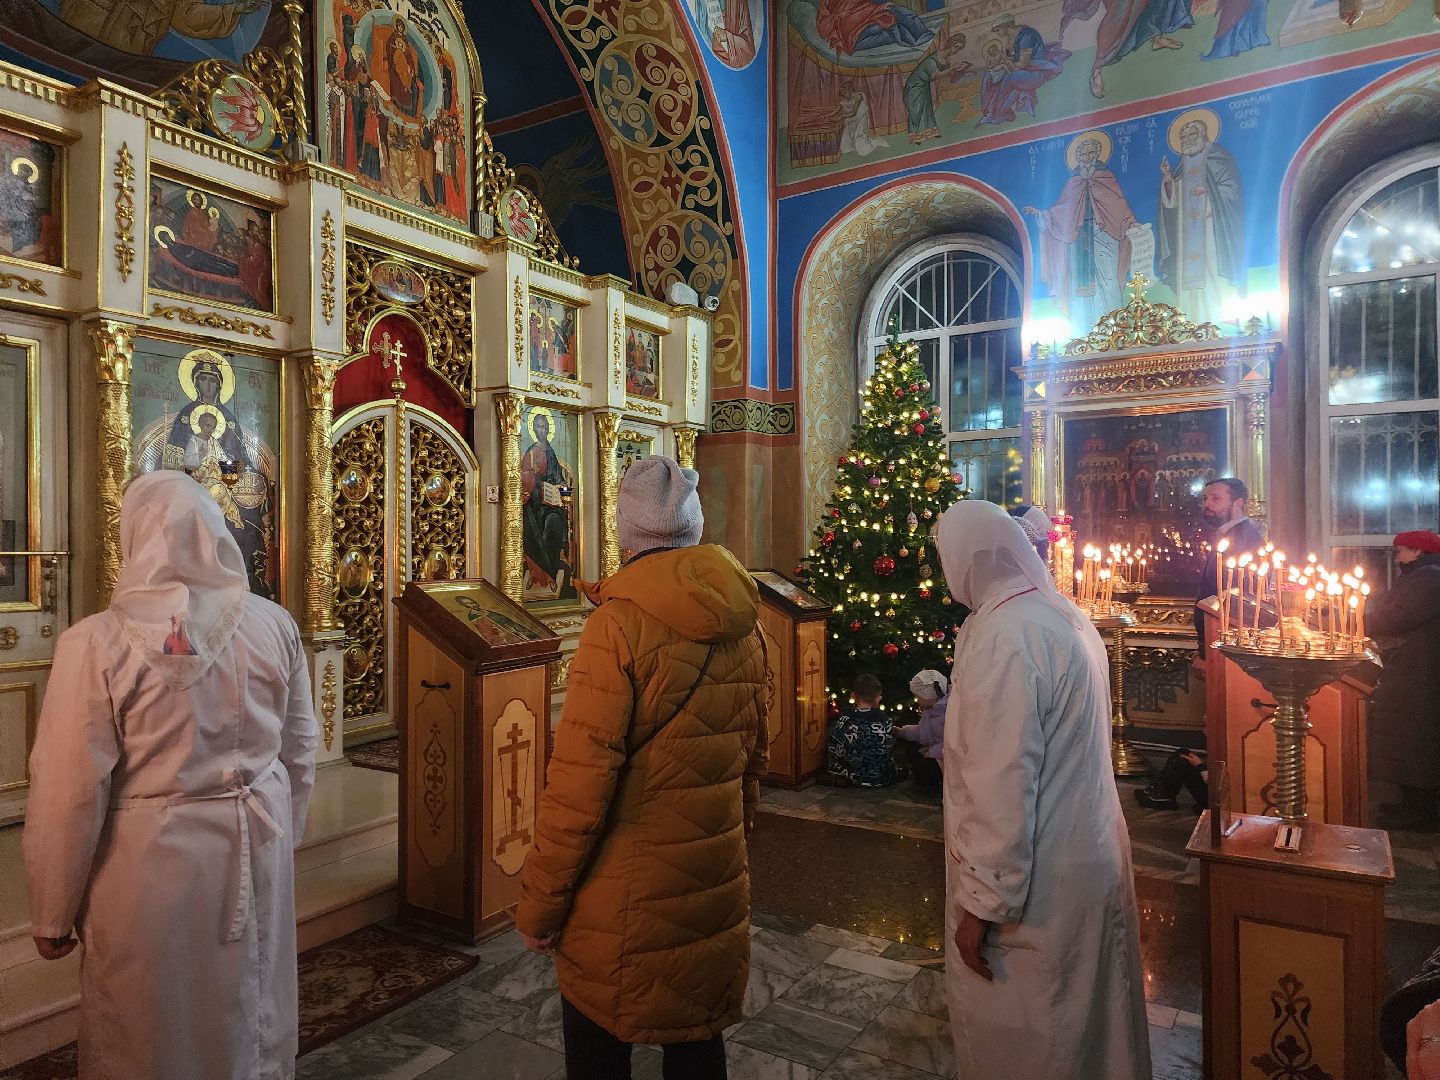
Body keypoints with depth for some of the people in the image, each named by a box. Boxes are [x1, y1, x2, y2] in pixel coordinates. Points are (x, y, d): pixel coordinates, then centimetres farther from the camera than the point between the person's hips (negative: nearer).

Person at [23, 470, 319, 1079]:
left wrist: (52, 916, 2)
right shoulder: (275, 625, -6)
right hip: (257, 852, 4)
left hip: (150, 862, -3)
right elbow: (301, 752, 3)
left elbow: (70, 794, -12)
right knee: (253, 1021, 22)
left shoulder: (96, 644, -17)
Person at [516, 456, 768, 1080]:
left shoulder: (619, 622, -19)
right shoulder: (742, 622, -1)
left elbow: (581, 779, -20)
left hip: (625, 891, -5)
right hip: (716, 884, 6)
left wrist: (539, 903, -8)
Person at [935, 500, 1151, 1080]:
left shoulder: (1002, 635, -24)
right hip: (1089, 856, 9)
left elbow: (1002, 784, -26)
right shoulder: (1066, 615, 4)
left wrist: (982, 902, -19)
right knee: (1085, 1018, 24)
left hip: (1035, 882, -9)